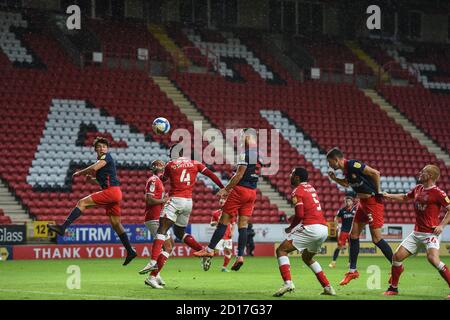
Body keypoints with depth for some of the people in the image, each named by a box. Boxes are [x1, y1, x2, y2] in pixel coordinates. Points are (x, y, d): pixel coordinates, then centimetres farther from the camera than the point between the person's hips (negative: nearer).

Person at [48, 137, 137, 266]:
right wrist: (91, 179, 15)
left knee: (82, 202, -15)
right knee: (115, 223, 12)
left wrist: (79, 173, -8)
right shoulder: (100, 160, 24)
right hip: (113, 193, 10)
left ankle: (63, 227, -24)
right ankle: (130, 251, 13)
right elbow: (101, 180, 35)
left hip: (111, 191, -10)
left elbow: (94, 168, -22)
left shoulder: (107, 157, -4)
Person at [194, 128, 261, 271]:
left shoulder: (245, 153, -14)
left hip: (240, 190, -7)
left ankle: (210, 250, 4)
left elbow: (239, 175, -16)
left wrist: (226, 189, -8)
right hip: (252, 191, 7)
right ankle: (240, 256, -3)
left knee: (224, 221, -1)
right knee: (243, 224, 5)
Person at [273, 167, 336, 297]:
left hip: (311, 227, -8)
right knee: (307, 257, 29)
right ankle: (327, 287, 23)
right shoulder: (311, 188, 21)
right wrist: (295, 219, 17)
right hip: (324, 229, 8)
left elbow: (300, 215, -11)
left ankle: (288, 282, -21)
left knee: (281, 250, -2)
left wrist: (291, 228, 4)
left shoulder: (297, 191, -4)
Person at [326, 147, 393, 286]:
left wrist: (378, 192, -15)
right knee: (353, 235, 9)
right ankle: (352, 271, 17)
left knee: (376, 238, -7)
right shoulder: (345, 169, 7)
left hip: (373, 201, -9)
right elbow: (347, 184, 27)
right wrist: (335, 179, 10)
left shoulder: (352, 165, -20)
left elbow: (375, 173, -20)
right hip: (363, 203, 9)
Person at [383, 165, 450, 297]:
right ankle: (393, 288, 19)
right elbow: (405, 197, 32)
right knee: (397, 256, 3)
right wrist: (389, 196, 23)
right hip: (416, 233, 8)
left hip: (431, 233, -8)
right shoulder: (418, 189, 11)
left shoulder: (437, 193, -11)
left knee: (433, 258, -30)